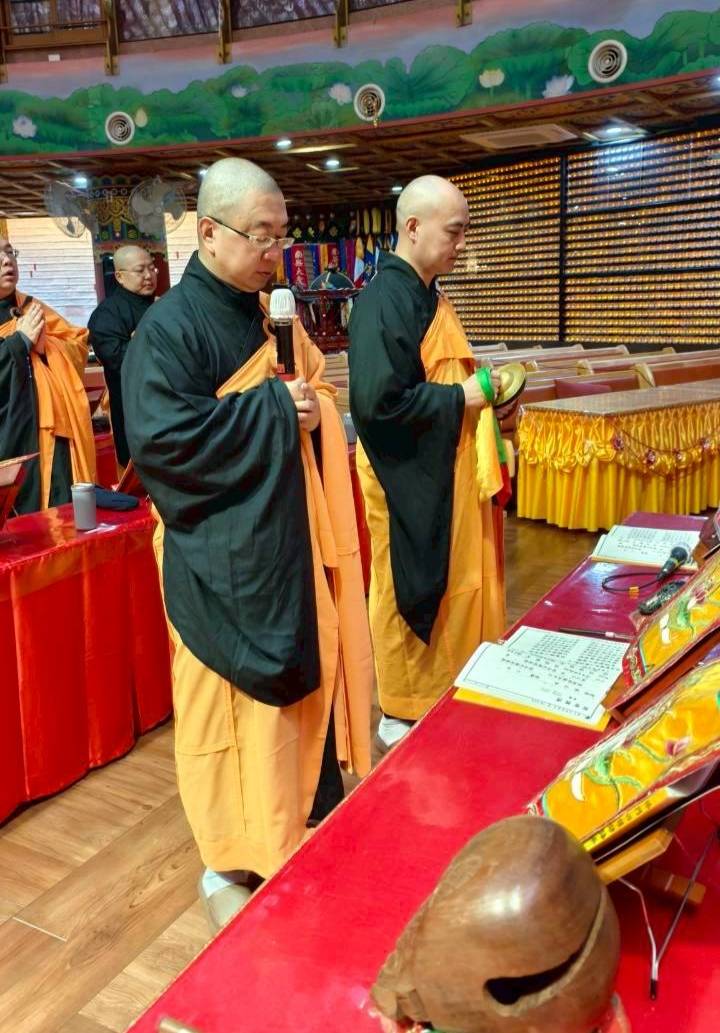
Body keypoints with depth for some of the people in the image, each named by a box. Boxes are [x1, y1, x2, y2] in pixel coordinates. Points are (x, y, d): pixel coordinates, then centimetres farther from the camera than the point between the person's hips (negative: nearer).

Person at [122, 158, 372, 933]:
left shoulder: (270, 319, 11)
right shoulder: (169, 327, -13)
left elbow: (311, 402, 20)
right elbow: (157, 435, -25)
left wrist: (310, 409, -3)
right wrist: (272, 412, -21)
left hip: (287, 546, 8)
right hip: (223, 561, -8)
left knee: (300, 690, 16)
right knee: (230, 708, 3)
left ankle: (297, 823, 35)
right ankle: (230, 864, 21)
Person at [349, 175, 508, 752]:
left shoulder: (427, 294, 11)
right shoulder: (384, 301, -19)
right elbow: (379, 402, -28)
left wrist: (481, 392, 6)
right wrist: (459, 397, -19)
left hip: (445, 477, 9)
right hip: (410, 486, -9)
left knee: (457, 587, 17)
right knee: (414, 594, 4)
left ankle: (444, 698, 35)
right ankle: (406, 716, 23)